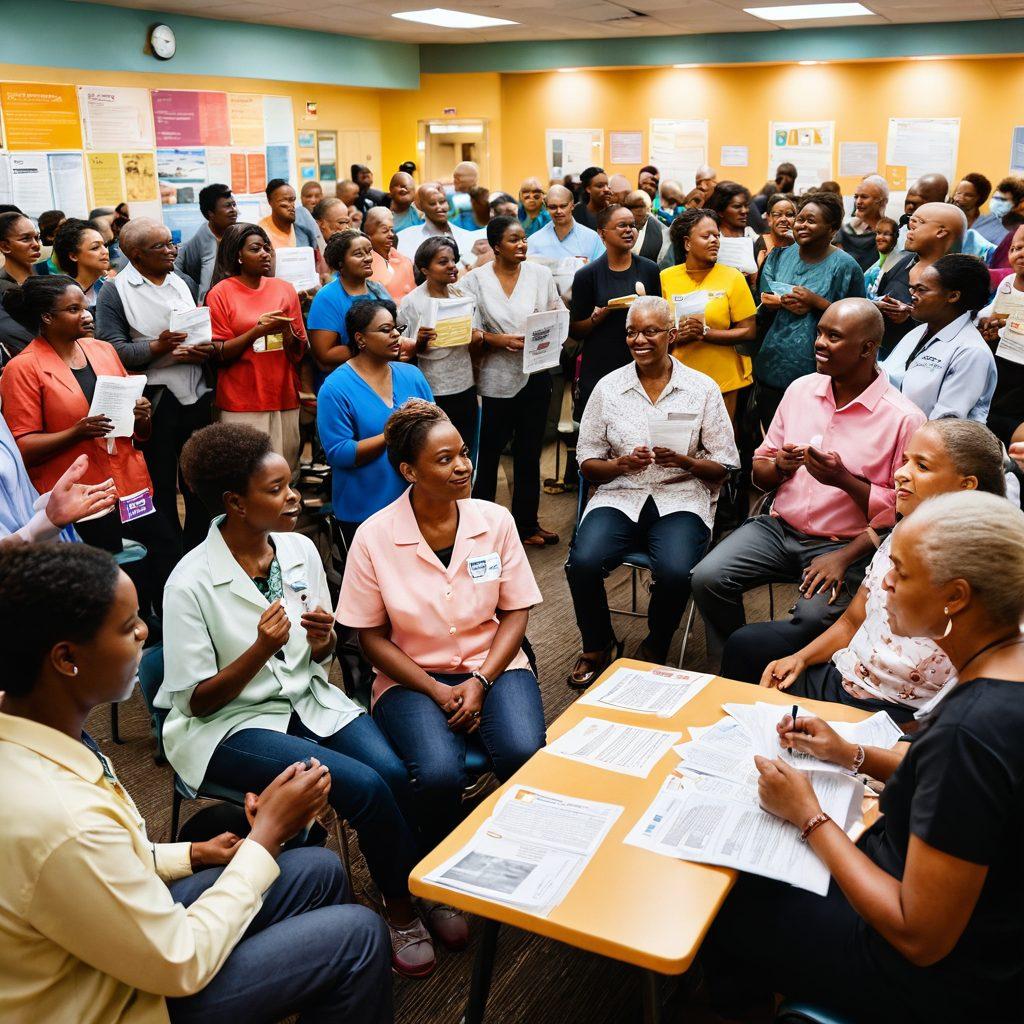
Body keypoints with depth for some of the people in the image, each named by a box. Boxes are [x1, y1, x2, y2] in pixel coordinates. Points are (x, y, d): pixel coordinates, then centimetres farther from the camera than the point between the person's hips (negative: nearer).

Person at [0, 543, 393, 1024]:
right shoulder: (63, 820, -38)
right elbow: (180, 964, -23)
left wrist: (192, 854, 3)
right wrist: (268, 831, -15)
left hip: (114, 933, 8)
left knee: (321, 871, 11)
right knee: (359, 934, -5)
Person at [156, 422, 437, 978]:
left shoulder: (300, 549, -1)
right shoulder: (192, 583, -17)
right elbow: (195, 701, -12)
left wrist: (322, 640, -14)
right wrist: (261, 650, -27)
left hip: (309, 699, 5)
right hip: (229, 725, -5)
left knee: (393, 774, -23)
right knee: (367, 788, -24)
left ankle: (417, 893, 3)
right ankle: (403, 905, 3)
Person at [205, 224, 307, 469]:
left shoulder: (285, 288, 10)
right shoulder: (221, 293, 1)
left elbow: (299, 352, 11)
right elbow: (219, 354, -3)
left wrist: (286, 329, -10)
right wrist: (257, 331, -14)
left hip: (284, 398, 3)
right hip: (242, 401, -3)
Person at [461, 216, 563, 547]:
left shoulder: (541, 274, 4)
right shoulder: (475, 280, -3)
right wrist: (502, 340, -18)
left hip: (536, 373, 3)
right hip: (497, 376, -2)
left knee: (529, 451, 11)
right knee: (489, 449, 6)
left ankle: (526, 522, 24)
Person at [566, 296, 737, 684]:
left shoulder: (703, 388, 3)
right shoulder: (608, 387, 8)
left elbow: (724, 466, 5)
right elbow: (587, 462, 9)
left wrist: (685, 462, -15)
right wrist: (622, 464, -11)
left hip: (680, 498, -1)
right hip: (620, 496, 2)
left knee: (675, 572, -32)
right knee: (582, 563, -27)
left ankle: (654, 649, 2)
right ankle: (599, 648, 4)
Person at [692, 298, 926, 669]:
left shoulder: (904, 419, -9)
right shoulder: (801, 389, 8)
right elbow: (760, 473, 14)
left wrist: (845, 480, -21)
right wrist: (779, 466, -9)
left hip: (845, 544, -5)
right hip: (779, 527, 5)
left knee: (814, 618, -31)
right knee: (707, 579, -18)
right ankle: (732, 679, 3)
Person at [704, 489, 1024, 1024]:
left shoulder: (968, 731, -36)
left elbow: (920, 938, -29)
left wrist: (809, 816, -19)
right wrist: (853, 755, 3)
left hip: (936, 980, -8)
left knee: (719, 905, 10)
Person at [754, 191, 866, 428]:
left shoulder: (845, 266, -5)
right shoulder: (779, 257, 10)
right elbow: (763, 301, 8)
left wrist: (816, 301, -17)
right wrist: (784, 302, -14)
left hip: (813, 372, -4)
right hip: (770, 367, 5)